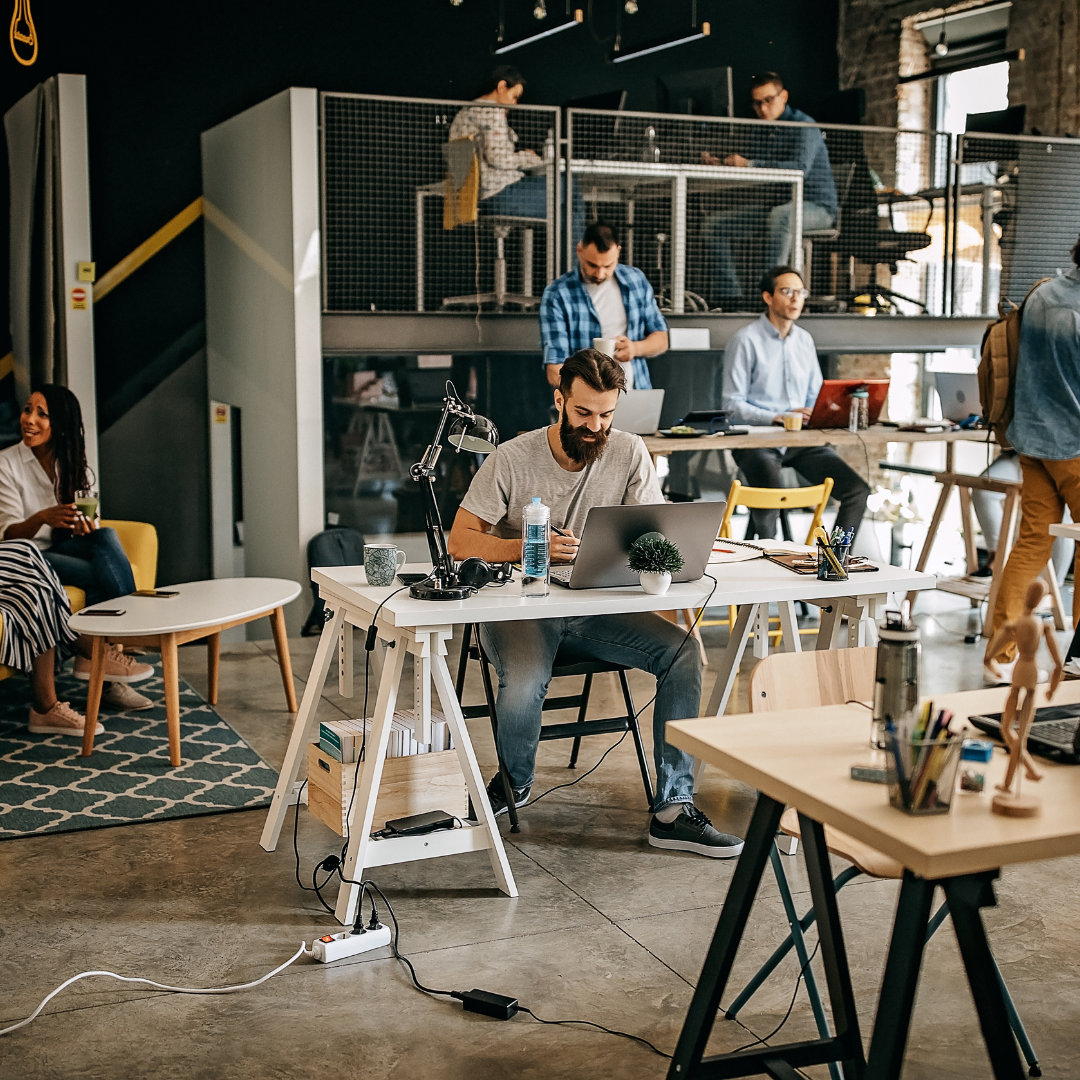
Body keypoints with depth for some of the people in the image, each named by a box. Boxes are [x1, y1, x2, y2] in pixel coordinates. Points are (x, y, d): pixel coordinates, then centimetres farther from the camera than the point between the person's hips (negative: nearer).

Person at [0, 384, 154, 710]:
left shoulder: (74, 465, 8)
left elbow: (88, 525, 8)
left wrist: (83, 526, -18)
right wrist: (42, 518, -35)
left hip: (66, 551, 5)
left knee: (106, 536, -29)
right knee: (106, 576, -30)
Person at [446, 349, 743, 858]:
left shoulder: (629, 453, 0)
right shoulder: (512, 459, -8)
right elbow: (460, 540, -10)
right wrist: (530, 548, -27)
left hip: (596, 608, 4)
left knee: (683, 651, -20)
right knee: (523, 689, -34)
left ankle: (673, 811, -13)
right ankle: (515, 781, 5)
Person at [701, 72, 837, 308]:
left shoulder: (803, 126, -11)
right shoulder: (760, 131, 12)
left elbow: (800, 168, -29)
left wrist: (749, 164, -33)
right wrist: (720, 164, -8)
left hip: (816, 207, -8)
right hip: (775, 203, 8)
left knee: (781, 215, -42)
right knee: (715, 224, -6)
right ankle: (729, 297, -12)